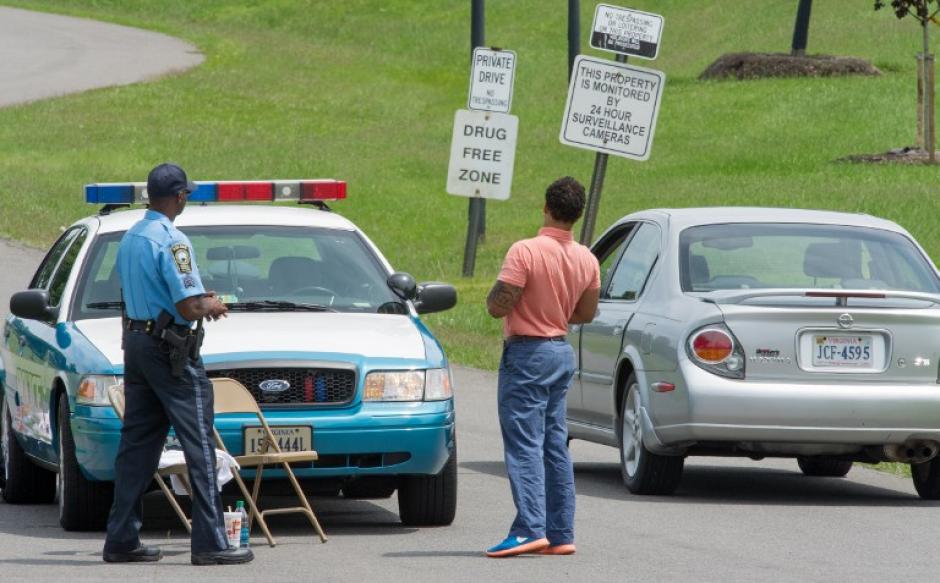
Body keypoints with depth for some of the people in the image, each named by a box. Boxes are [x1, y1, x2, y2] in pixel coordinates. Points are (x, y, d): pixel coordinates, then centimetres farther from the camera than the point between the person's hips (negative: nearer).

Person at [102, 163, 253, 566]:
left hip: (135, 344, 9)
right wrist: (211, 306, 1)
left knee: (137, 443, 11)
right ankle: (209, 543, -10)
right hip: (170, 348, -9)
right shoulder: (172, 241, -16)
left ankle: (121, 540, 10)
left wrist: (199, 301, 20)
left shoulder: (130, 238, 12)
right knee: (199, 446, -7)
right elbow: (189, 307, -21)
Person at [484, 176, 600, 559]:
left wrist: (495, 294, 1)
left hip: (527, 354, -7)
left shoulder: (526, 252, -19)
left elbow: (498, 307, -20)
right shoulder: (587, 260, 4)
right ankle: (561, 534, 11)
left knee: (524, 445, -9)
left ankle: (530, 530, -18)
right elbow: (586, 314, 14)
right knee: (555, 445, 11)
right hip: (562, 352, 7)